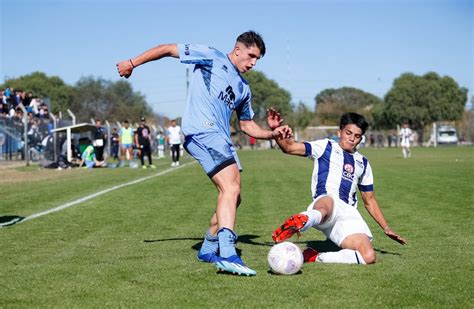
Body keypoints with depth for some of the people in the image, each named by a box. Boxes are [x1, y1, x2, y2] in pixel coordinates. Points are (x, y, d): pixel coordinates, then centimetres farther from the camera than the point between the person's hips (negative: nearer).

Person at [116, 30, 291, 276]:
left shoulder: (243, 88, 25)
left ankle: (208, 249, 29)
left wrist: (273, 134, 11)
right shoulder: (212, 57, 4)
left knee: (232, 197, 11)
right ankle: (226, 254, -35)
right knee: (231, 188, -24)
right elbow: (169, 49, 7)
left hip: (221, 140, 9)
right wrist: (132, 63, 6)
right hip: (202, 133, -9)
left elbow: (247, 126, 29)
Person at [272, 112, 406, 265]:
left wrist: (386, 228, 27)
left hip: (349, 215, 5)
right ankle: (300, 221, -76)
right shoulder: (326, 147, 16)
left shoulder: (363, 163, 28)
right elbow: (289, 147, 4)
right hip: (323, 202, -5)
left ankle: (316, 258, -24)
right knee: (328, 201, -45)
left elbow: (369, 200, 34)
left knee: (369, 256, -24)